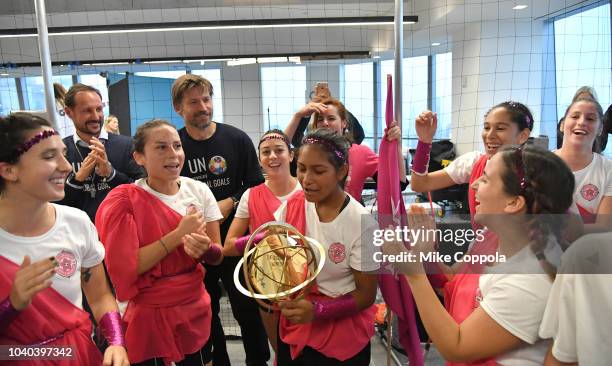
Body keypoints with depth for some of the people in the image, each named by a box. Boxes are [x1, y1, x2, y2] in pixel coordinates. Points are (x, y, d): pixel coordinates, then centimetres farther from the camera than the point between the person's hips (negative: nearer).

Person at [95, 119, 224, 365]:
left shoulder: (199, 191, -3)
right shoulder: (124, 200, -14)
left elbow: (217, 256, -1)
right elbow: (125, 267, -21)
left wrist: (204, 248, -23)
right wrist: (179, 234, -23)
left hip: (195, 309, 4)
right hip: (149, 316, -3)